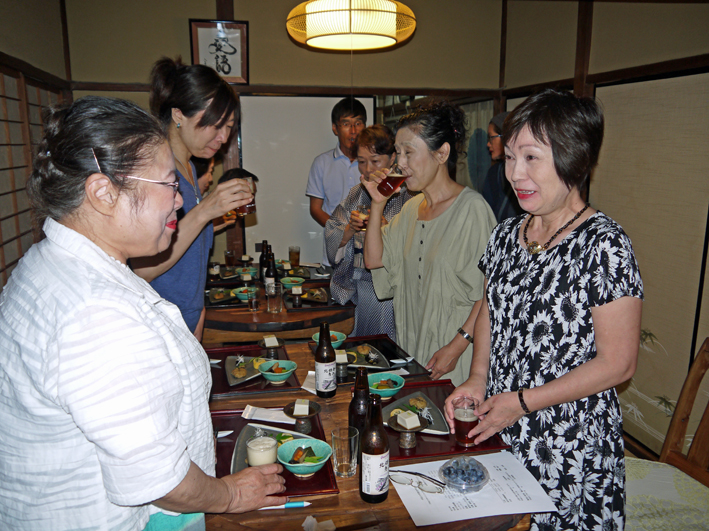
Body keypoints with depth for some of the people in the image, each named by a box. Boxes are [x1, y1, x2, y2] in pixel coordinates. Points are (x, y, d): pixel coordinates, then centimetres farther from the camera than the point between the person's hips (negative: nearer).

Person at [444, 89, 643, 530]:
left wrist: (523, 401, -16)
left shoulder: (604, 245, -19)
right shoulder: (507, 234, 1)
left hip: (571, 449, -5)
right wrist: (478, 379, -1)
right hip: (500, 433, 6)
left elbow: (618, 364, -17)